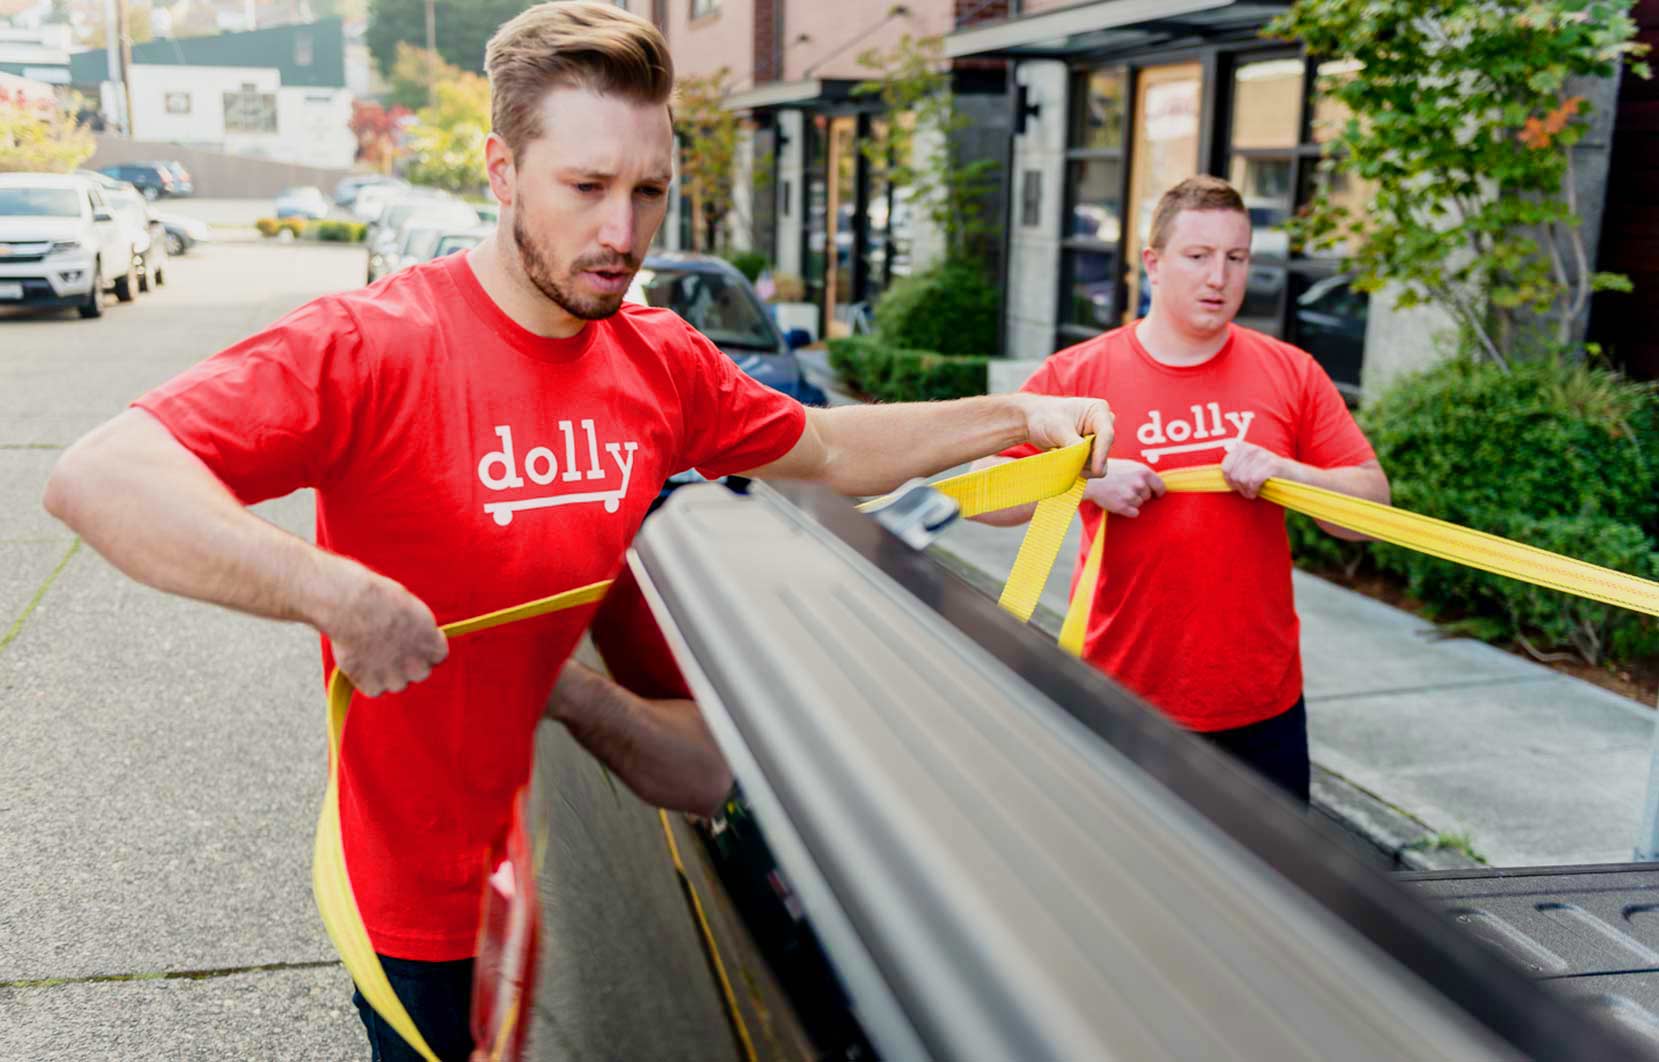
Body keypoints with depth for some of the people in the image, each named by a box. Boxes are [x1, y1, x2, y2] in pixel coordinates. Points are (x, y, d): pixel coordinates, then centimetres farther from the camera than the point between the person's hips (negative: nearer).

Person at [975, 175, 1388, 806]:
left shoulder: (1292, 374, 1)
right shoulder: (1075, 375, -5)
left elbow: (1373, 505, 2)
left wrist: (1286, 472, -16)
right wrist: (1084, 478, -20)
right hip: (1124, 706, -2)